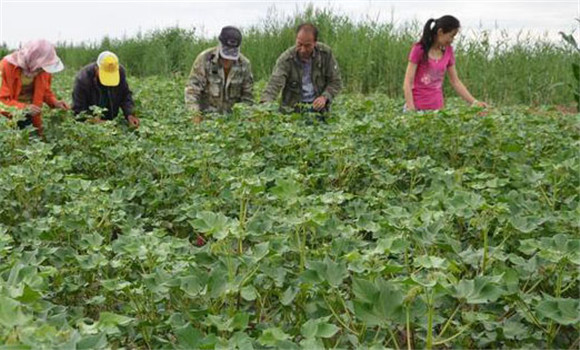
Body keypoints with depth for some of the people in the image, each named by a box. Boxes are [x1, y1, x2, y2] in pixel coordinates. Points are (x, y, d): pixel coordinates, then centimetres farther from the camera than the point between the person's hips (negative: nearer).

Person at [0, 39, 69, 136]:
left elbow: (45, 90, 11)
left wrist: (54, 102, -8)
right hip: (10, 119, -4)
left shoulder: (43, 68, -5)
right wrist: (23, 108, -31)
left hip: (31, 117, 4)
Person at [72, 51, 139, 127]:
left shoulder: (120, 71, -12)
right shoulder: (82, 79, -22)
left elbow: (125, 95, -3)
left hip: (112, 120, 4)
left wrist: (129, 114, -20)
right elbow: (78, 109, -19)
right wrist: (95, 120, -33)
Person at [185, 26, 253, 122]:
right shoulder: (204, 59, -11)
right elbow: (192, 87, -13)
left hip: (231, 117, 2)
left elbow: (247, 95, 8)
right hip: (206, 115, -2)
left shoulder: (244, 64, -2)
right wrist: (195, 112, -25)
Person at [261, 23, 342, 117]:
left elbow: (336, 82, 2)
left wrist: (325, 97, -17)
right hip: (293, 110, -2)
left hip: (319, 108, 2)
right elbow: (274, 84, -26)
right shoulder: (285, 59, -15)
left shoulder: (326, 53, -7)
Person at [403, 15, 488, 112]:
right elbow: (408, 83, -8)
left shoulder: (448, 51, 7)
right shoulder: (419, 49, -6)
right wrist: (411, 109, -16)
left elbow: (455, 82, 12)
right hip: (417, 107, -4)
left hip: (437, 108, 4)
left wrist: (474, 102, 5)